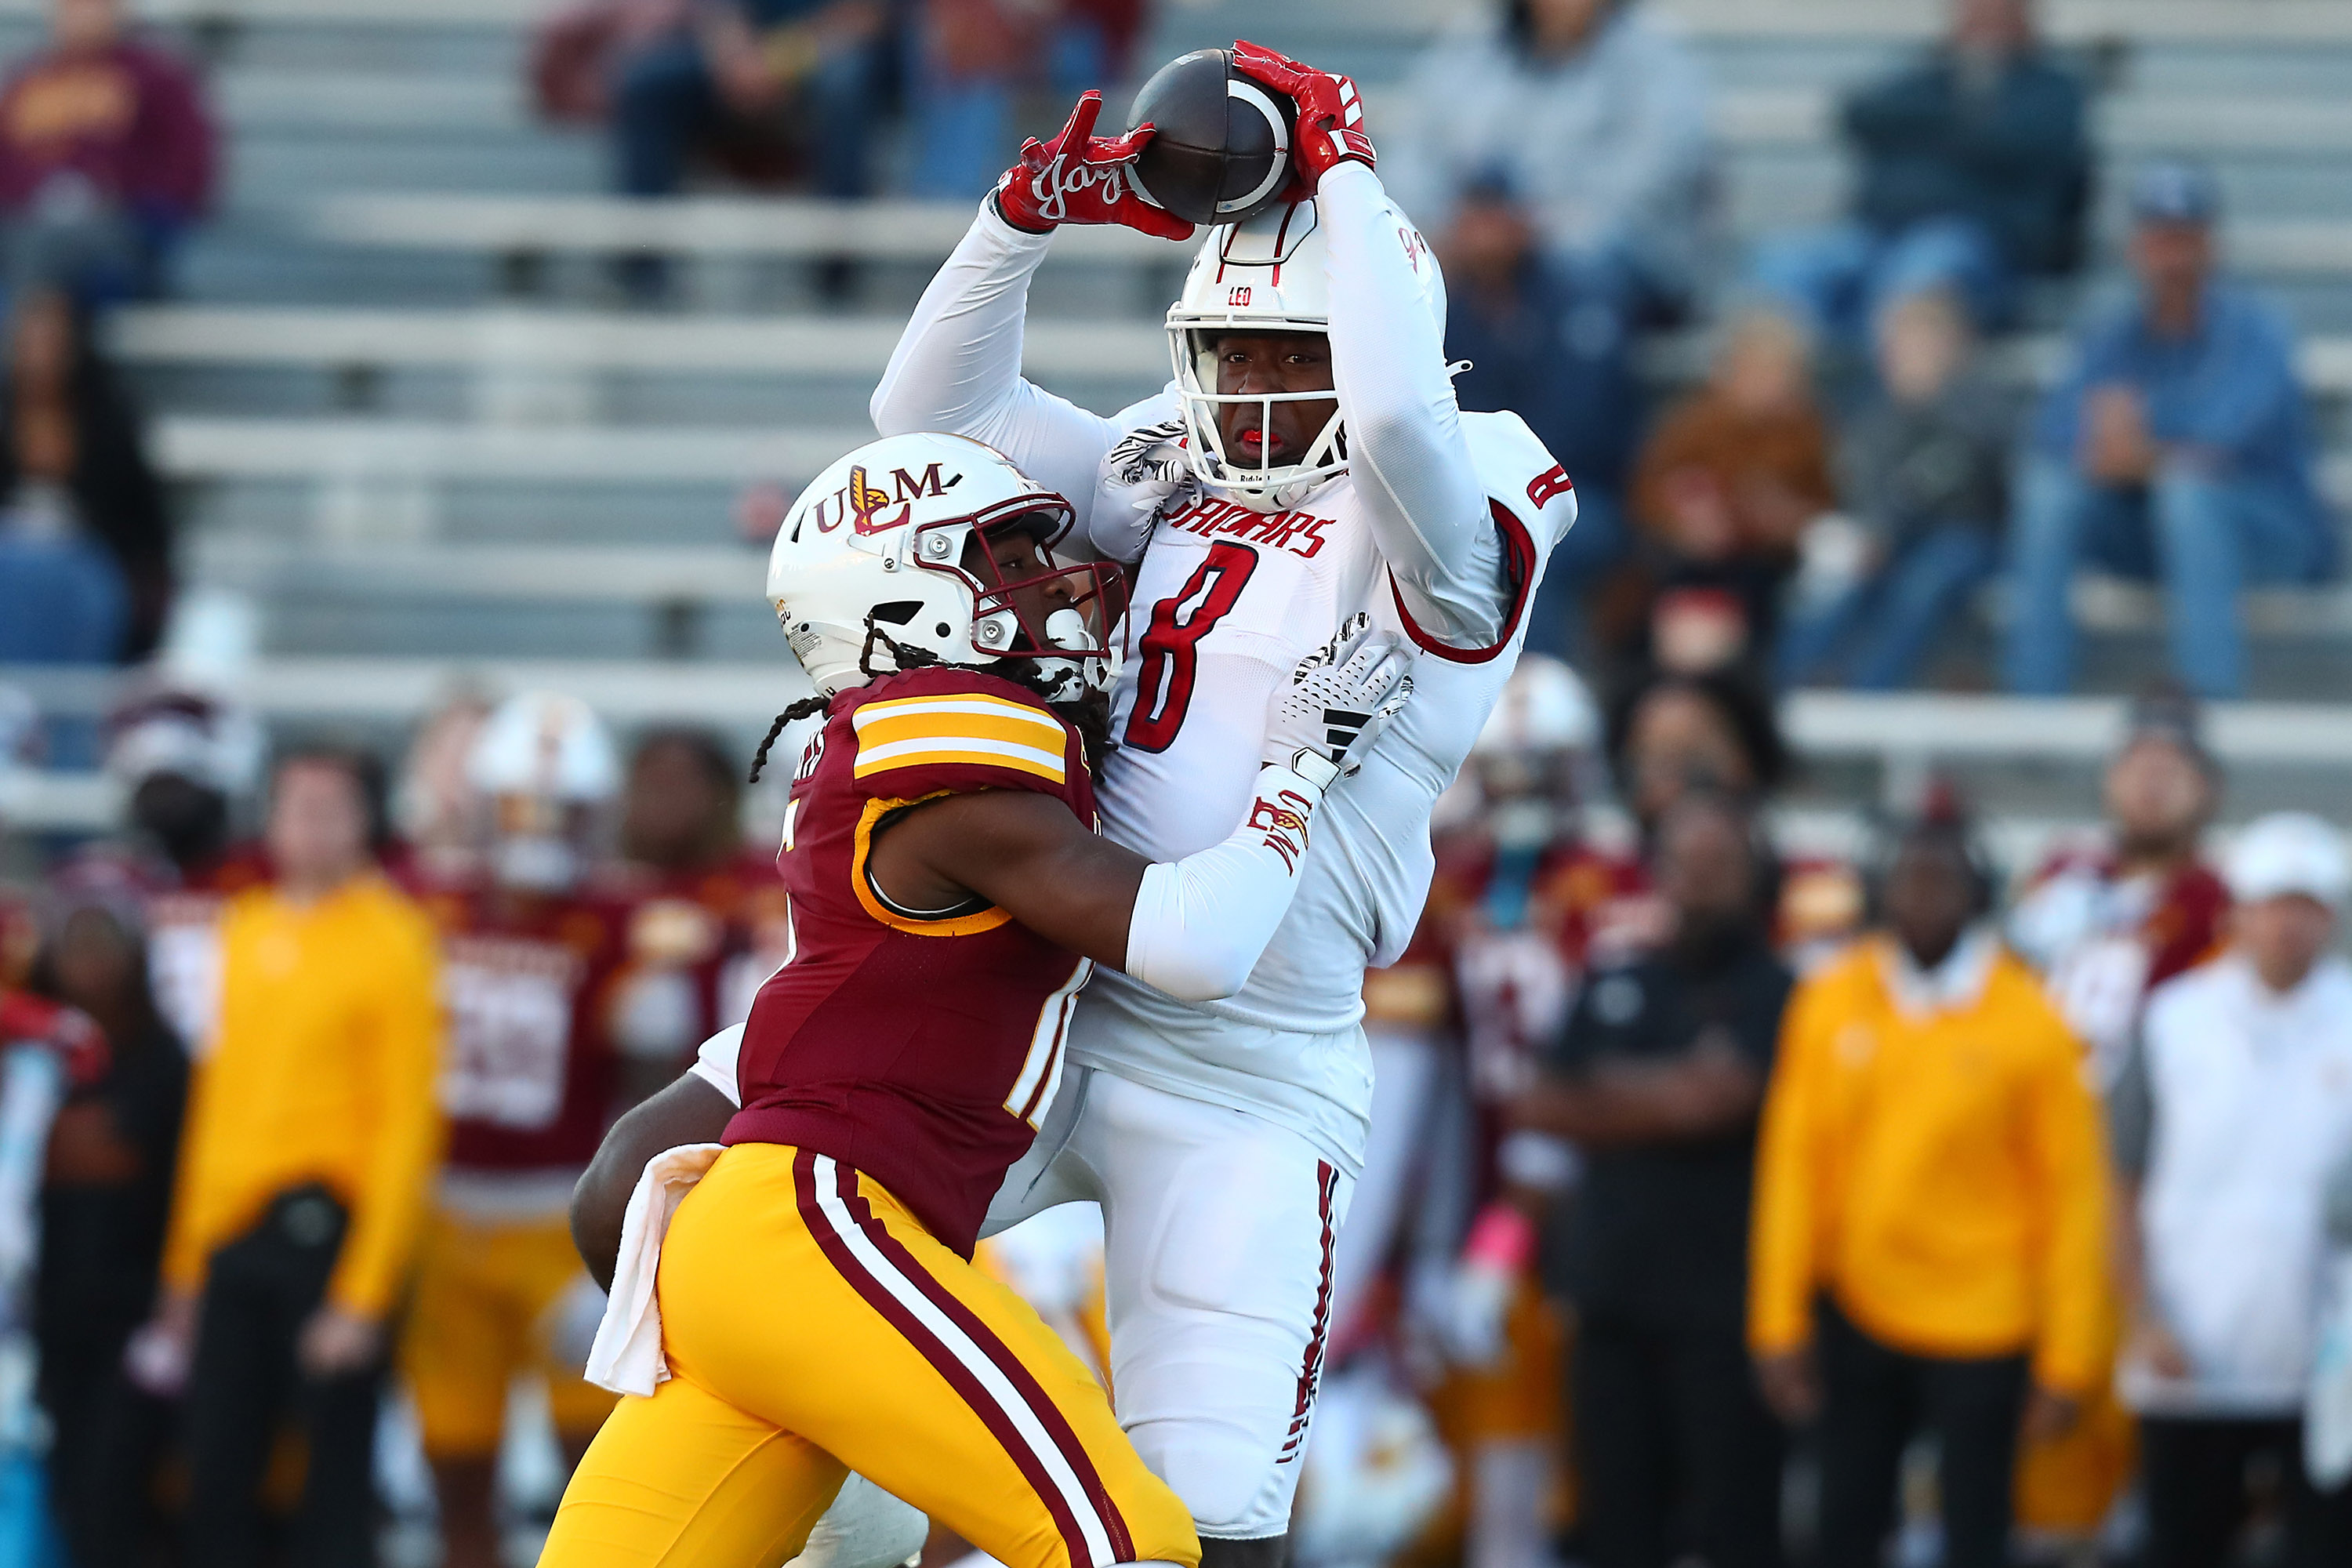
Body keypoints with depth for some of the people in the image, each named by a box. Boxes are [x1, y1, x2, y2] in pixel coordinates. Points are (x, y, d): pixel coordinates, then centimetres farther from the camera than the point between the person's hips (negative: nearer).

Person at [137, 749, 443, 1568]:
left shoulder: (391, 939, -7)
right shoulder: (245, 926, 13)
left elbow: (408, 1122, -10)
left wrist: (364, 1293, -14)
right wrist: (185, 1268, 17)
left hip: (326, 1223, -6)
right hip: (232, 1235, 7)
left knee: (335, 1476, -4)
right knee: (216, 1476, 7)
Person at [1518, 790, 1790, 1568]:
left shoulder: (1770, 996, -4)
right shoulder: (1614, 991, 14)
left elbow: (1713, 1096, -15)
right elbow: (1542, 1106, 8)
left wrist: (1608, 1091, 1)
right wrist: (1663, 1102, -5)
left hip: (1722, 1301, -5)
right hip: (1613, 1292, 5)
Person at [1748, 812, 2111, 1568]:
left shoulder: (2030, 1024, -10)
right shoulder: (1829, 1003, -2)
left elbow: (2072, 1193, -7)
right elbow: (1794, 1164, 1)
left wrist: (2067, 1361, -8)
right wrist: (1779, 1323, -1)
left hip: (1980, 1331, -3)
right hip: (1855, 1315, 3)